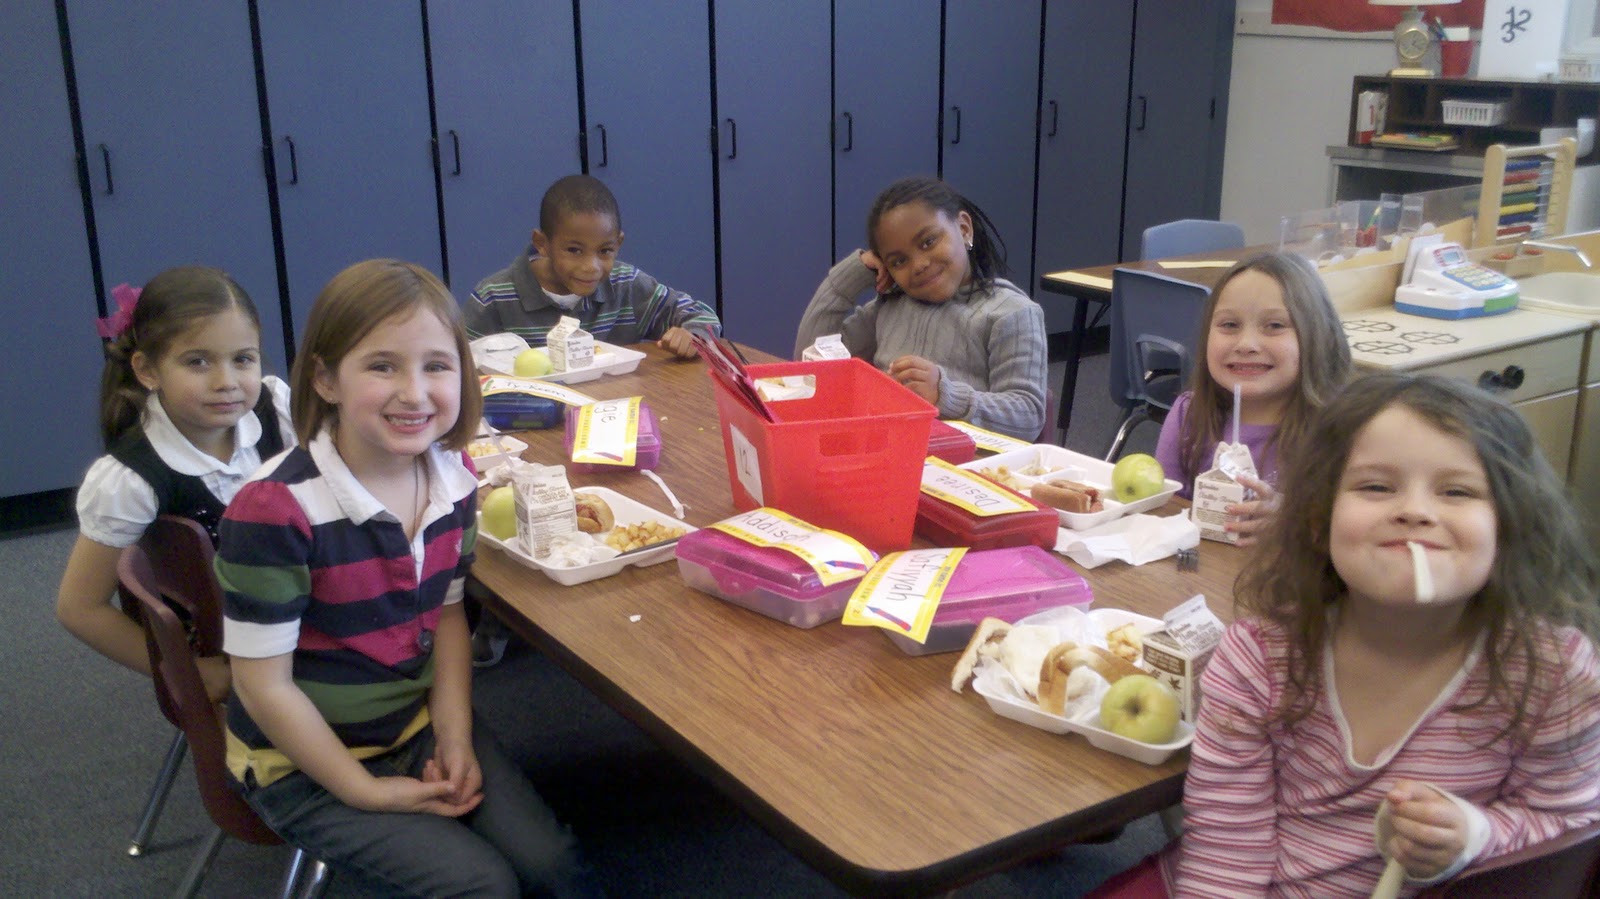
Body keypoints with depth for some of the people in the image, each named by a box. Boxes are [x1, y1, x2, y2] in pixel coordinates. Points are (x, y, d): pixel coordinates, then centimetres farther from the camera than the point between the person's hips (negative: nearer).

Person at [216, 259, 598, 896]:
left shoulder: (454, 478, -8)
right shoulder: (274, 510, -27)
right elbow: (264, 684, -20)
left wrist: (455, 735, -4)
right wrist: (365, 791, -14)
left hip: (420, 725, 5)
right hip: (302, 764, -5)